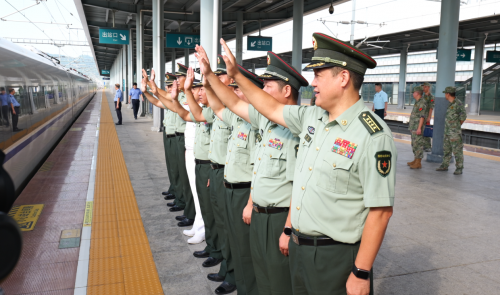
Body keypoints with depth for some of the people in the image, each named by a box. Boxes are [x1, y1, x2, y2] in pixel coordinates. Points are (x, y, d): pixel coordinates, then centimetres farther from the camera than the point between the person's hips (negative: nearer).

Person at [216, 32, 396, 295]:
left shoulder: (373, 136, -20)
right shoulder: (311, 117, 3)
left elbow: (380, 211, -20)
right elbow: (271, 108, 18)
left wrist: (361, 274, -18)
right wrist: (236, 74, 18)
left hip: (336, 258, -7)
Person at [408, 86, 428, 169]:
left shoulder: (422, 103, -16)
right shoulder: (417, 102, 14)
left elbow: (422, 116, -20)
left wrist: (419, 128, -24)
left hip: (418, 127, -10)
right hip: (414, 127, 10)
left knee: (418, 144, -7)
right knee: (414, 144, 15)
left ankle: (418, 163, -3)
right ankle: (416, 160, 24)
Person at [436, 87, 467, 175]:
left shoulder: (458, 103, -14)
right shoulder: (450, 104, 12)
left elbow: (463, 116, -16)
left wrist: (458, 125, -4)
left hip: (455, 132, -9)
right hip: (447, 131, 9)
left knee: (457, 151, -3)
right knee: (446, 149, 13)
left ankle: (459, 168, 4)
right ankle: (445, 166, 21)